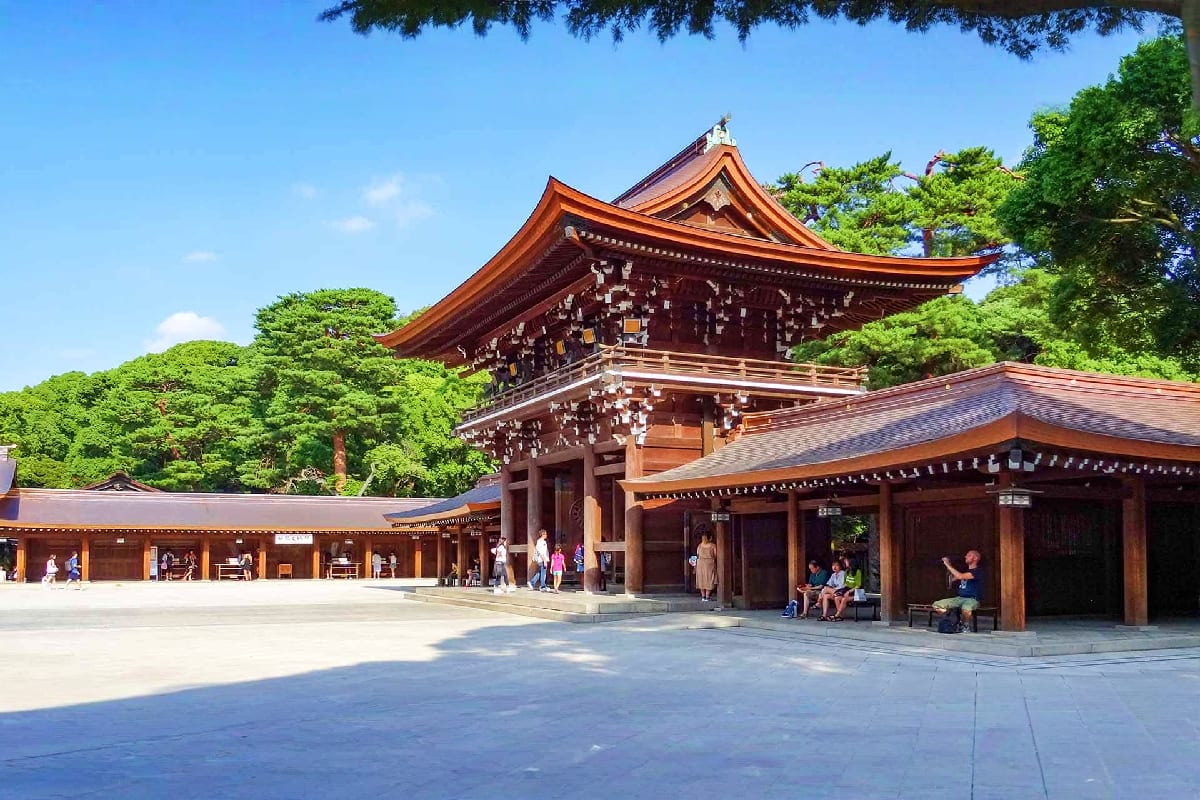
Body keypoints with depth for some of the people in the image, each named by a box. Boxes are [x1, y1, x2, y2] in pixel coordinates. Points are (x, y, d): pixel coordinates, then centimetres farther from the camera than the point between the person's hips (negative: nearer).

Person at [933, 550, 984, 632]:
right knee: (936, 605, -11)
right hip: (959, 598, 7)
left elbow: (960, 576, -22)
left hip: (972, 599, -7)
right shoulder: (965, 570, 17)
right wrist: (948, 567, 7)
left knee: (966, 609, -43)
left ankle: (965, 626, -12)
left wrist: (948, 565, -16)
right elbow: (952, 578, 23)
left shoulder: (978, 571, -9)